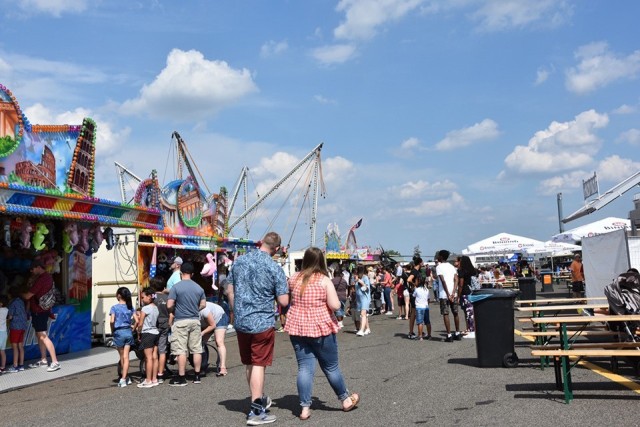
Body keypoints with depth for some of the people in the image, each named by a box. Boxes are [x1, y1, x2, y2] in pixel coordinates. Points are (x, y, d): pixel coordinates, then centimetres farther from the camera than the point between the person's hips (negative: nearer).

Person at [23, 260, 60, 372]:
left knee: (43, 336, -11)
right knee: (40, 336, 14)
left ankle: (55, 362, -13)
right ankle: (43, 361, 20)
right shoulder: (48, 277, 12)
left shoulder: (41, 279, -19)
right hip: (40, 311, 10)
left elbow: (27, 296, -16)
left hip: (39, 311, -10)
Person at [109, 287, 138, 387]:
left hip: (119, 332, -3)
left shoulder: (114, 307, -7)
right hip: (128, 332, 3)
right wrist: (132, 328, 11)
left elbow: (112, 321, -18)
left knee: (122, 357, 12)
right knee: (126, 356, 3)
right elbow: (136, 320, -3)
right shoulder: (130, 307, 3)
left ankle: (126, 377, 22)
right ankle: (124, 378, -1)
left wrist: (112, 331, -4)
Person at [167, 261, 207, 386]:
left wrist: (173, 312, 7)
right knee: (196, 349, 9)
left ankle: (181, 378, 2)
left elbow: (169, 306, -13)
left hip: (180, 321, -4)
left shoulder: (176, 287, -9)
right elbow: (203, 304, 9)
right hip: (195, 321, 5)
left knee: (181, 351, -1)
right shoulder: (199, 288, 5)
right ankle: (197, 376, 16)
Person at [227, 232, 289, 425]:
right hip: (263, 323, -5)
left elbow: (230, 290, 10)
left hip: (240, 321, 5)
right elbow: (283, 301, -13)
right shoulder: (275, 268, -13)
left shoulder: (239, 261, 1)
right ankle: (255, 411, 7)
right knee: (258, 365, 3)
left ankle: (259, 399, 36)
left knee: (248, 363, 18)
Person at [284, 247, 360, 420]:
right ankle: (346, 399, 28)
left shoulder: (294, 278, 2)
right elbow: (335, 305, -15)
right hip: (321, 328, -3)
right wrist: (324, 301, 5)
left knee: (305, 368, 6)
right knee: (331, 367, 11)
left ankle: (305, 408, 5)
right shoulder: (324, 280, -10)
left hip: (298, 328, 3)